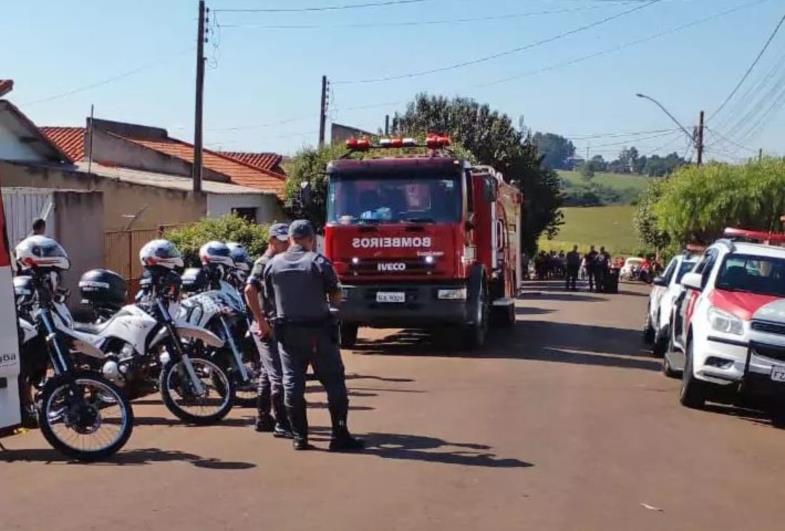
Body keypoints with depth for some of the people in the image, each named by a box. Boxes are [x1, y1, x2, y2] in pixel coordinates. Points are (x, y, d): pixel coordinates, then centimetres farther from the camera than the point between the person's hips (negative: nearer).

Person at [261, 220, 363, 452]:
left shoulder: (273, 264, 3)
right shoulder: (319, 262, -9)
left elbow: (270, 299, 9)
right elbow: (336, 298, -5)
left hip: (287, 331, 4)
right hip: (319, 330, -3)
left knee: (292, 383, 8)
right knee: (333, 382, 3)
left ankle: (299, 437, 9)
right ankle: (339, 436, 2)